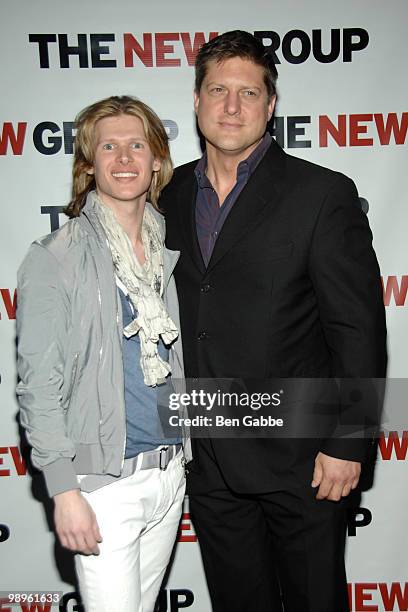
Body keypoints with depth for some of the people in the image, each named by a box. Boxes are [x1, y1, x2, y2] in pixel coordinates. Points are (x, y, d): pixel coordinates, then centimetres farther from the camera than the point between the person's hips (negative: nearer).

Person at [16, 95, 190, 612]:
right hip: (104, 480, -5)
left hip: (170, 470, 6)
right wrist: (64, 490, -15)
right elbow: (39, 383, -12)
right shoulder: (55, 258, -10)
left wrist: (188, 454, 12)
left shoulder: (170, 250, 6)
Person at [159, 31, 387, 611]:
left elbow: (359, 329, -11)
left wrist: (348, 444, -13)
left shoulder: (323, 194, -10)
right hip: (208, 460, 4)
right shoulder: (170, 195, 5)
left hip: (299, 456, -4)